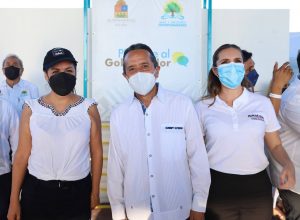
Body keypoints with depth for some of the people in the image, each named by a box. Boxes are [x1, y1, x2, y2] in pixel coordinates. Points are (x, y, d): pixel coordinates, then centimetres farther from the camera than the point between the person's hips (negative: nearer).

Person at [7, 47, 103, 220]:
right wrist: (14, 199, -1)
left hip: (77, 191, 0)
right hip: (36, 190, 1)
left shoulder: (89, 108, -4)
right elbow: (22, 155, -2)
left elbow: (96, 152, 1)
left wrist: (95, 191, 4)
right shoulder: (31, 108, -3)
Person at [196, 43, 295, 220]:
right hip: (218, 187, -1)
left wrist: (289, 165, -12)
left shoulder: (263, 103, -1)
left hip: (257, 186, 1)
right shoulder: (203, 108, -3)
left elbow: (275, 145, 7)